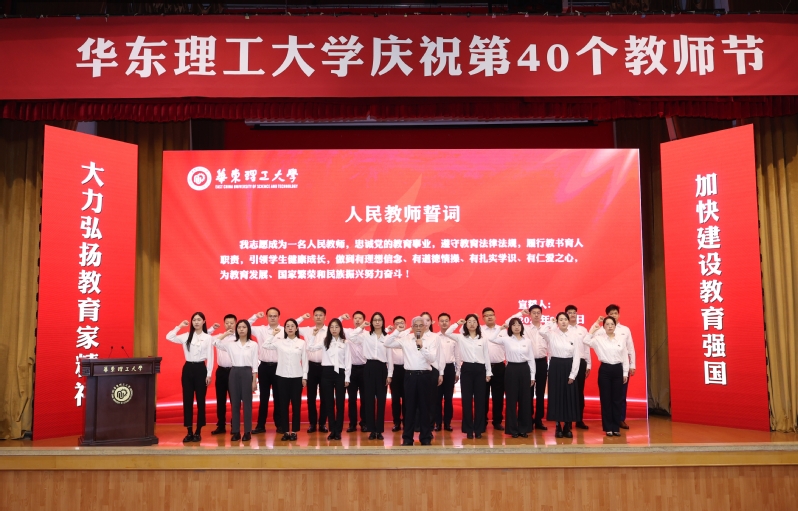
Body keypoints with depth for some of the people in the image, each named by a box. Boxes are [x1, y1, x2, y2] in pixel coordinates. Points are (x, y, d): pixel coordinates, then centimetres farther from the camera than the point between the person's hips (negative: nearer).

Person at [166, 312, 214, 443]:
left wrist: (209, 374, -6)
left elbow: (210, 357, -2)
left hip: (200, 369, -3)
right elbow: (168, 337, 2)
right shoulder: (186, 336, 6)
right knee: (187, 400, 4)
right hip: (187, 369, 3)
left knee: (200, 400, 4)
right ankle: (189, 432, 11)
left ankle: (198, 432, 12)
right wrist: (179, 326, -2)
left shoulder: (208, 338, -1)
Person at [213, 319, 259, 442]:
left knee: (247, 403, 1)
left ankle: (247, 432, 9)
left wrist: (254, 381, -5)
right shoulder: (231, 344, 6)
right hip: (234, 373, 3)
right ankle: (236, 432, 12)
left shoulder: (253, 345, -1)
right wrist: (226, 334, 4)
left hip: (247, 373, -3)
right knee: (235, 403, 5)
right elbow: (215, 343, -2)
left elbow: (255, 364, -1)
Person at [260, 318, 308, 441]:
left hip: (297, 377, -1)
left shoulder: (301, 343, 1)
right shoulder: (279, 342, 1)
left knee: (296, 404, 4)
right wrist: (273, 335, -3)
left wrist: (305, 377, -1)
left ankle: (294, 431, 13)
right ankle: (286, 431, 13)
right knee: (283, 404, 5)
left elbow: (305, 361, 2)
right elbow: (264, 346, -3)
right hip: (282, 376, 1)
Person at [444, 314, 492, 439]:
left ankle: (478, 429, 13)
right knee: (467, 399, 2)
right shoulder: (461, 338, 3)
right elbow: (447, 333, -13)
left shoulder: (483, 340, 7)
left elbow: (486, 356, 8)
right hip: (466, 369, -1)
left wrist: (488, 372, 5)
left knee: (479, 399, 4)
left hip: (480, 369, 1)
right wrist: (457, 324, -6)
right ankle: (469, 429, 10)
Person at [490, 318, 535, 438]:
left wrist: (532, 375, 4)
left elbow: (531, 359, 7)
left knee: (525, 400, 7)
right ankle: (513, 429, 11)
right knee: (512, 400, 2)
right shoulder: (506, 339, -1)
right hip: (511, 369, -2)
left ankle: (523, 428, 17)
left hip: (524, 369, 2)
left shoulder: (527, 341, 5)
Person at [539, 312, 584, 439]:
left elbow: (577, 356, -3)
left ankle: (567, 427, 16)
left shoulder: (575, 335, -2)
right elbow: (541, 331, -28)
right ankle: (558, 427, 16)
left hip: (569, 366, 1)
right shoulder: (552, 333, -4)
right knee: (556, 396, 4)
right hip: (555, 366, 0)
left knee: (569, 397, 4)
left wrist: (572, 375, -7)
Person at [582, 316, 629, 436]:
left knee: (617, 399, 5)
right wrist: (594, 328, -15)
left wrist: (625, 373, 4)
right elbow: (585, 341, -18)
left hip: (618, 369, 2)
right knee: (606, 399, 3)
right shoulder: (599, 339, -1)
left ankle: (616, 427, 15)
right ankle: (608, 428, 11)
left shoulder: (621, 340, 5)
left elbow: (625, 357, 7)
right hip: (605, 370, -2)